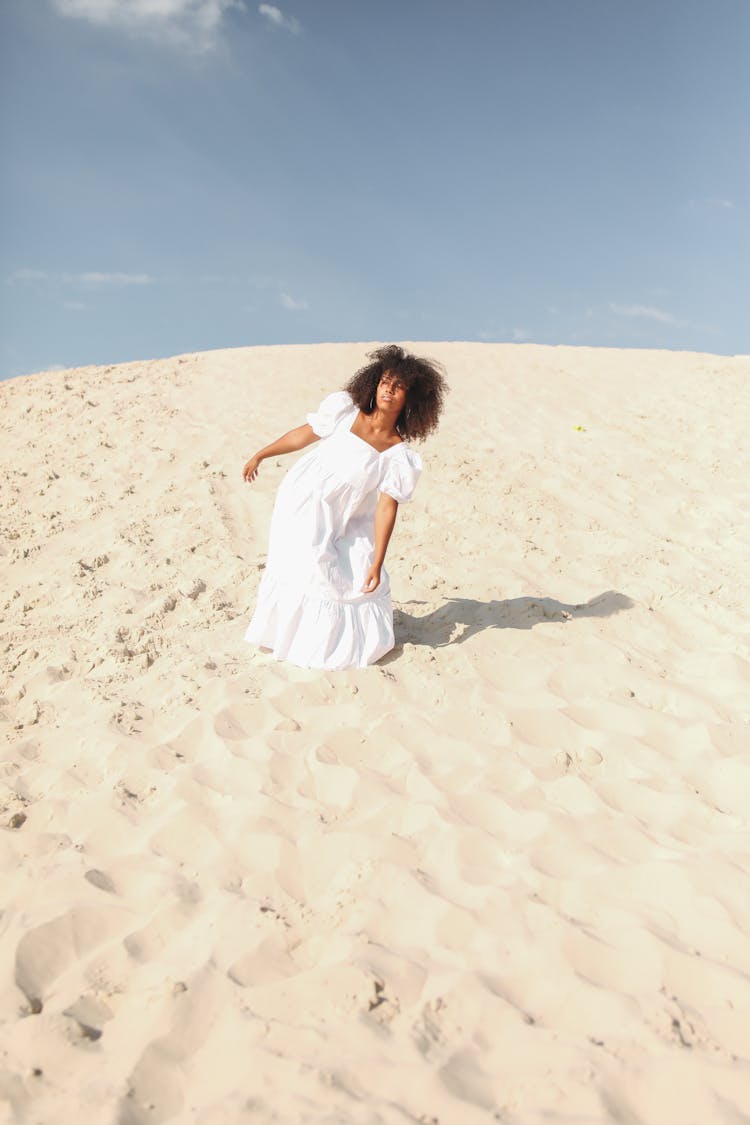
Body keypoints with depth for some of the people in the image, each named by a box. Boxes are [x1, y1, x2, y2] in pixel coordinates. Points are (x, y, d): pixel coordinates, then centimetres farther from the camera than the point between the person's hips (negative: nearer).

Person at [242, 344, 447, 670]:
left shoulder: (400, 456, -12)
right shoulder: (343, 409, -10)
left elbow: (386, 509, -14)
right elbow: (304, 435, 4)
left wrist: (376, 564, -17)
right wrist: (260, 455, 14)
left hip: (346, 525, 2)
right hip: (302, 505, -1)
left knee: (361, 583, 1)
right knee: (310, 573, -10)